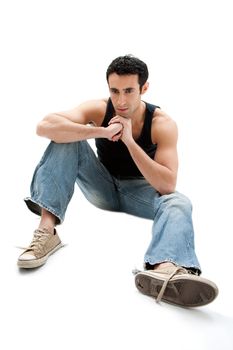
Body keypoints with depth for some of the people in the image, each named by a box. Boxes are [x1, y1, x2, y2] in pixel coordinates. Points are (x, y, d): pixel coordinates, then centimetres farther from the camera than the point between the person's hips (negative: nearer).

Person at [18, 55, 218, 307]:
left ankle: (164, 268, -65)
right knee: (66, 138, -22)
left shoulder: (162, 123, -19)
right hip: (103, 188, 1)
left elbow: (167, 185, -29)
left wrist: (129, 141, -33)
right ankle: (47, 229, -34)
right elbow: (44, 126, -31)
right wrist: (102, 132, -38)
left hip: (138, 191, -1)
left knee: (178, 203, -33)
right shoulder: (98, 109, -15)